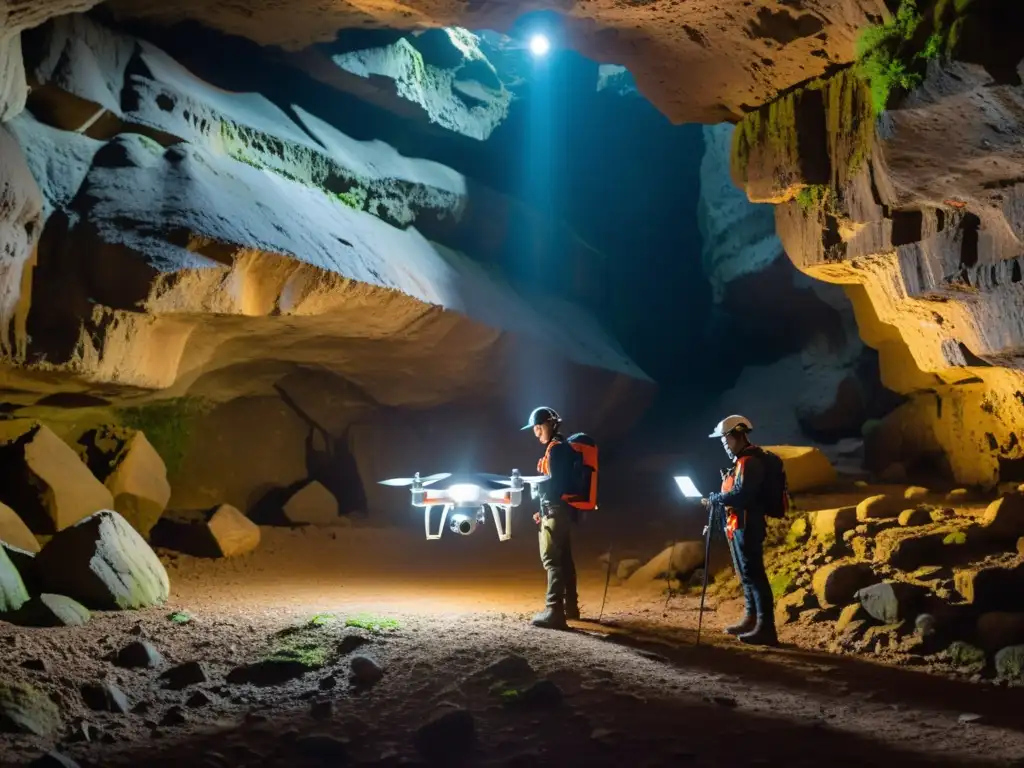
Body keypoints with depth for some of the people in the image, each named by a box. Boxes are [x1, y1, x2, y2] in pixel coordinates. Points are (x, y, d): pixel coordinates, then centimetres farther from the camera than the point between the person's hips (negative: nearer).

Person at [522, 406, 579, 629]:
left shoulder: (556, 449, -13)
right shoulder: (561, 448, 19)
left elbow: (556, 483, -21)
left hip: (556, 511, -11)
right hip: (562, 510, 11)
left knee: (552, 559, -14)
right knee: (564, 559, 15)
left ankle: (554, 611, -21)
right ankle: (570, 606, 23)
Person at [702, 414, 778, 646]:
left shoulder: (750, 461, -15)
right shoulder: (742, 461, 18)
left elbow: (741, 494, -25)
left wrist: (714, 499, -14)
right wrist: (717, 500, 7)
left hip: (747, 526, -11)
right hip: (739, 525, 11)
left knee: (753, 574, -12)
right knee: (746, 574, 16)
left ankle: (766, 628, -14)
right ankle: (751, 619, 24)